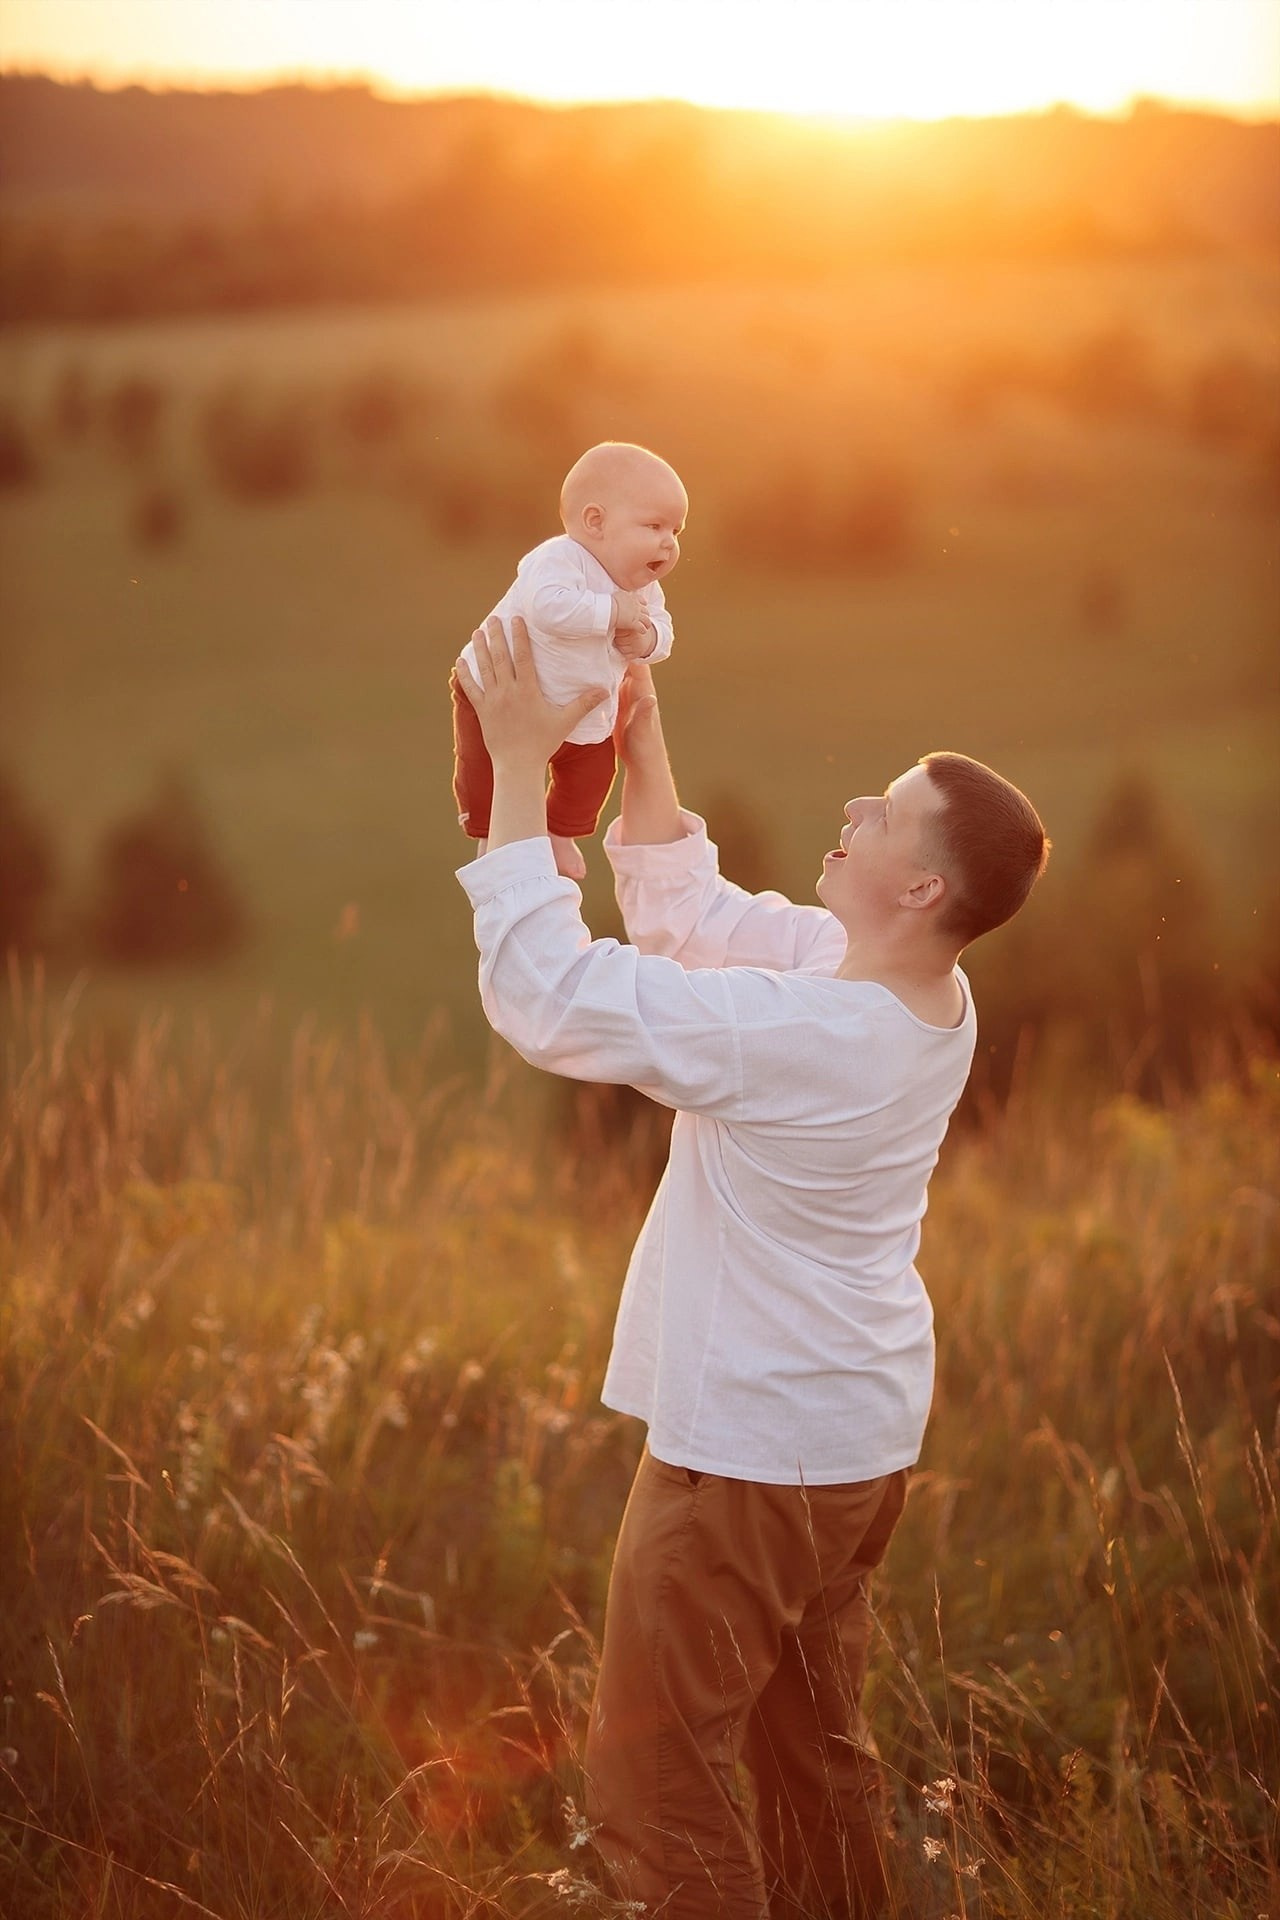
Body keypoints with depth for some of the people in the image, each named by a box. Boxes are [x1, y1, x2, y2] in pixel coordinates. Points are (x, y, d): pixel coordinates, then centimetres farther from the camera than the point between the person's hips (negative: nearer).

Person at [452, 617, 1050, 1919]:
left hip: (750, 1448, -9)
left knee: (654, 1774, 4)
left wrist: (520, 761, -23)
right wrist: (639, 746, 2)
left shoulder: (794, 1028, -30)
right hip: (862, 1435, 9)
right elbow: (694, 916, 9)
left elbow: (546, 993, -27)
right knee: (814, 1743, 23)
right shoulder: (925, 998, -3)